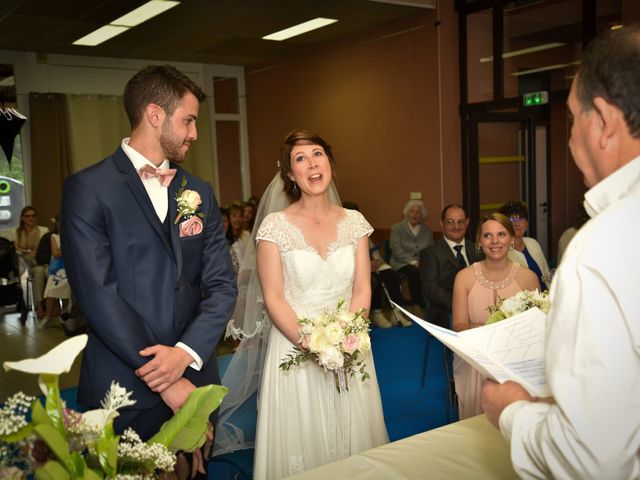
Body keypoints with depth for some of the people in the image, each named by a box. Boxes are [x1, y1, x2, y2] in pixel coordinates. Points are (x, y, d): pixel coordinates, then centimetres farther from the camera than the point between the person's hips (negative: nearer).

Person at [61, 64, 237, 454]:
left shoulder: (200, 192, 8)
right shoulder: (88, 189, -7)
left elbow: (222, 285, 4)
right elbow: (98, 295, -14)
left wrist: (187, 353, -13)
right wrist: (166, 383, -13)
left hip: (195, 381, 5)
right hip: (123, 391, -4)